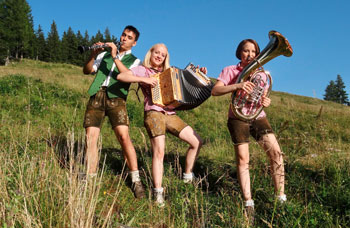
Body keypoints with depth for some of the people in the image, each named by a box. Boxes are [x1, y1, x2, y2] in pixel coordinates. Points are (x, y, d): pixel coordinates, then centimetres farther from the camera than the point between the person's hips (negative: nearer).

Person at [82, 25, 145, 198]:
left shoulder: (134, 61, 18)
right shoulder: (105, 54, 25)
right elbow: (87, 70, 15)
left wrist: (115, 57, -10)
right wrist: (94, 54, -2)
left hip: (116, 98, -3)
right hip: (96, 96, 3)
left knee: (123, 136, -19)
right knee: (90, 138, -7)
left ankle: (135, 180, -11)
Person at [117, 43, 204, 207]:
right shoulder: (143, 70, 8)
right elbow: (121, 76, -7)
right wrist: (143, 79, -16)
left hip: (170, 114, 6)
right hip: (153, 113, -6)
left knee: (197, 142, 4)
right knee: (159, 152, -16)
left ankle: (187, 175, 20)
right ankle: (158, 192, -9)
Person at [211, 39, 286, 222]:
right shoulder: (230, 71, 2)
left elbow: (262, 97, 16)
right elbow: (215, 91, -13)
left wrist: (266, 102, -10)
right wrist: (237, 85, -28)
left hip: (258, 116, 3)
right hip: (238, 117, -3)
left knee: (276, 151, -14)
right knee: (243, 158, -8)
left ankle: (280, 197, -5)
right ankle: (248, 202, 2)